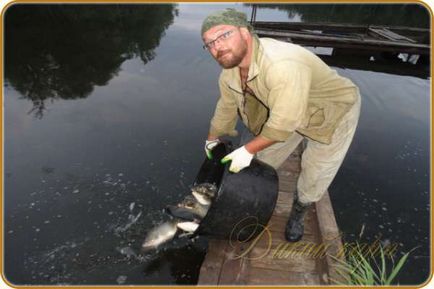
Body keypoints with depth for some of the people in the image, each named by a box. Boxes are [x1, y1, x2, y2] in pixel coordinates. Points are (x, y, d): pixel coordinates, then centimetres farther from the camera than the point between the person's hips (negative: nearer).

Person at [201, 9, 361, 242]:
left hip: (334, 111, -5)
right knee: (263, 162, 12)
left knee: (314, 176, 4)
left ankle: (298, 214, 33)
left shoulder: (282, 65, -42)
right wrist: (212, 139, 14)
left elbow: (284, 123, -37)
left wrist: (247, 150, -24)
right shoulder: (229, 71, -15)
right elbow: (226, 107, 1)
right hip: (282, 111, 6)